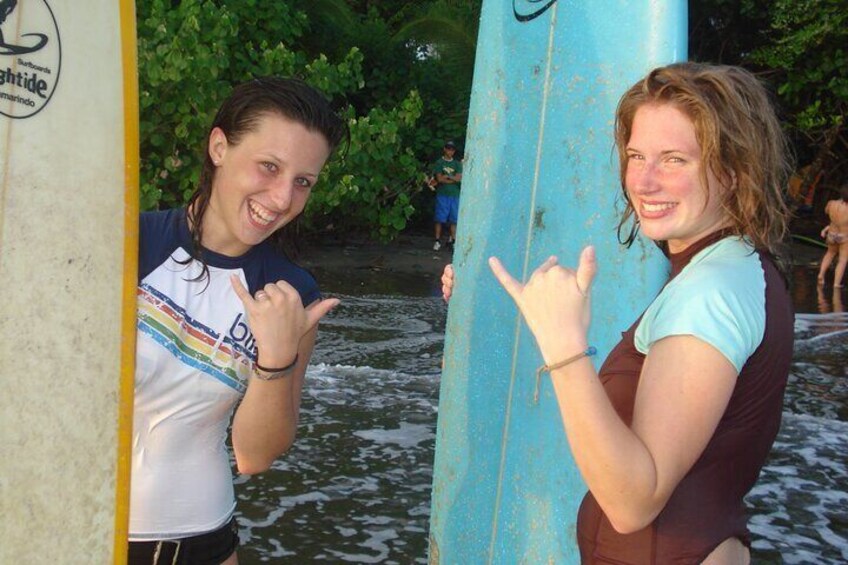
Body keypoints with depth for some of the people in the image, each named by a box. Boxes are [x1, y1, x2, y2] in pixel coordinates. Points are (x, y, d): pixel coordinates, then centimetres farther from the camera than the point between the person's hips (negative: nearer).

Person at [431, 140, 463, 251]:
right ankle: (437, 241, 1)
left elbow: (459, 178, 0)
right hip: (442, 194, -2)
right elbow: (439, 178, -7)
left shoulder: (457, 164, 13)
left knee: (453, 220, 0)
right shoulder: (439, 163, 4)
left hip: (455, 195, 3)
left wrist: (446, 176, -3)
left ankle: (451, 241, 5)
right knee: (439, 219, -4)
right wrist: (453, 179, -4)